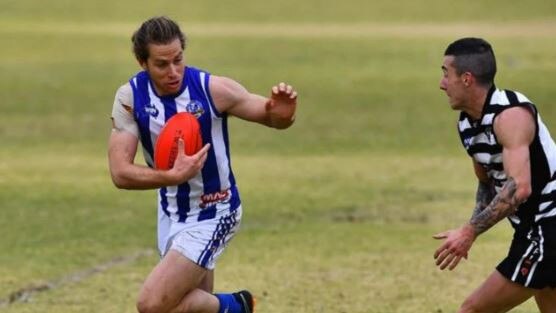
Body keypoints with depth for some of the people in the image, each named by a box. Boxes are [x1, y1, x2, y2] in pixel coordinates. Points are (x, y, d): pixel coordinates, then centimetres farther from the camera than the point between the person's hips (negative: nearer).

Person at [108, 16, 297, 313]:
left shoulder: (212, 89, -21)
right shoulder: (129, 97, -14)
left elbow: (271, 116, -8)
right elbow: (120, 173, -19)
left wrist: (283, 114, -33)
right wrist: (173, 176, -36)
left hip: (211, 215, -5)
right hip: (171, 214, 5)